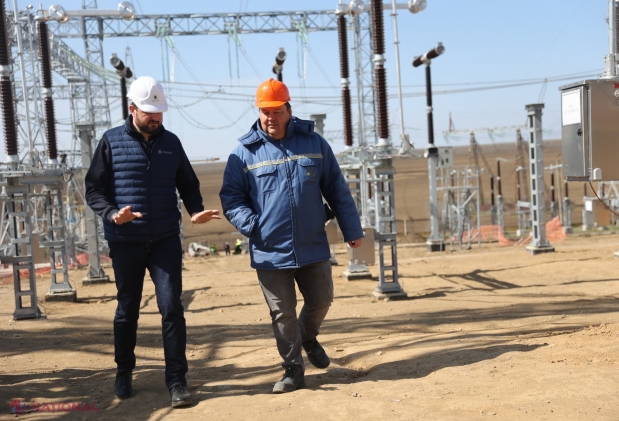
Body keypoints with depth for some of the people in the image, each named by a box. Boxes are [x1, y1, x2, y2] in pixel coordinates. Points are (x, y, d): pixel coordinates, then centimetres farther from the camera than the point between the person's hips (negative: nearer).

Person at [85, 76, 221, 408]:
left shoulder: (171, 142, 8)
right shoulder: (112, 142, 0)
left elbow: (188, 185, 15)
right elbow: (93, 190, 0)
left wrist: (196, 211, -5)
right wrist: (112, 214, -19)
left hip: (166, 241, 1)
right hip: (126, 242, -1)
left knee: (171, 308, -5)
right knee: (127, 310, 11)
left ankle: (176, 380, 2)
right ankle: (124, 373, 30)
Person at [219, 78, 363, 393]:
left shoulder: (313, 143, 3)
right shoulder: (244, 153, -2)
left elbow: (337, 190, 7)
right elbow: (230, 197, 2)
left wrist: (352, 230, 8)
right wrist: (250, 224, -15)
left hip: (313, 247, 2)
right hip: (270, 252, -2)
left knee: (321, 301, 13)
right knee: (282, 314, 5)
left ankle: (308, 338, 44)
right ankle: (293, 370, 21)